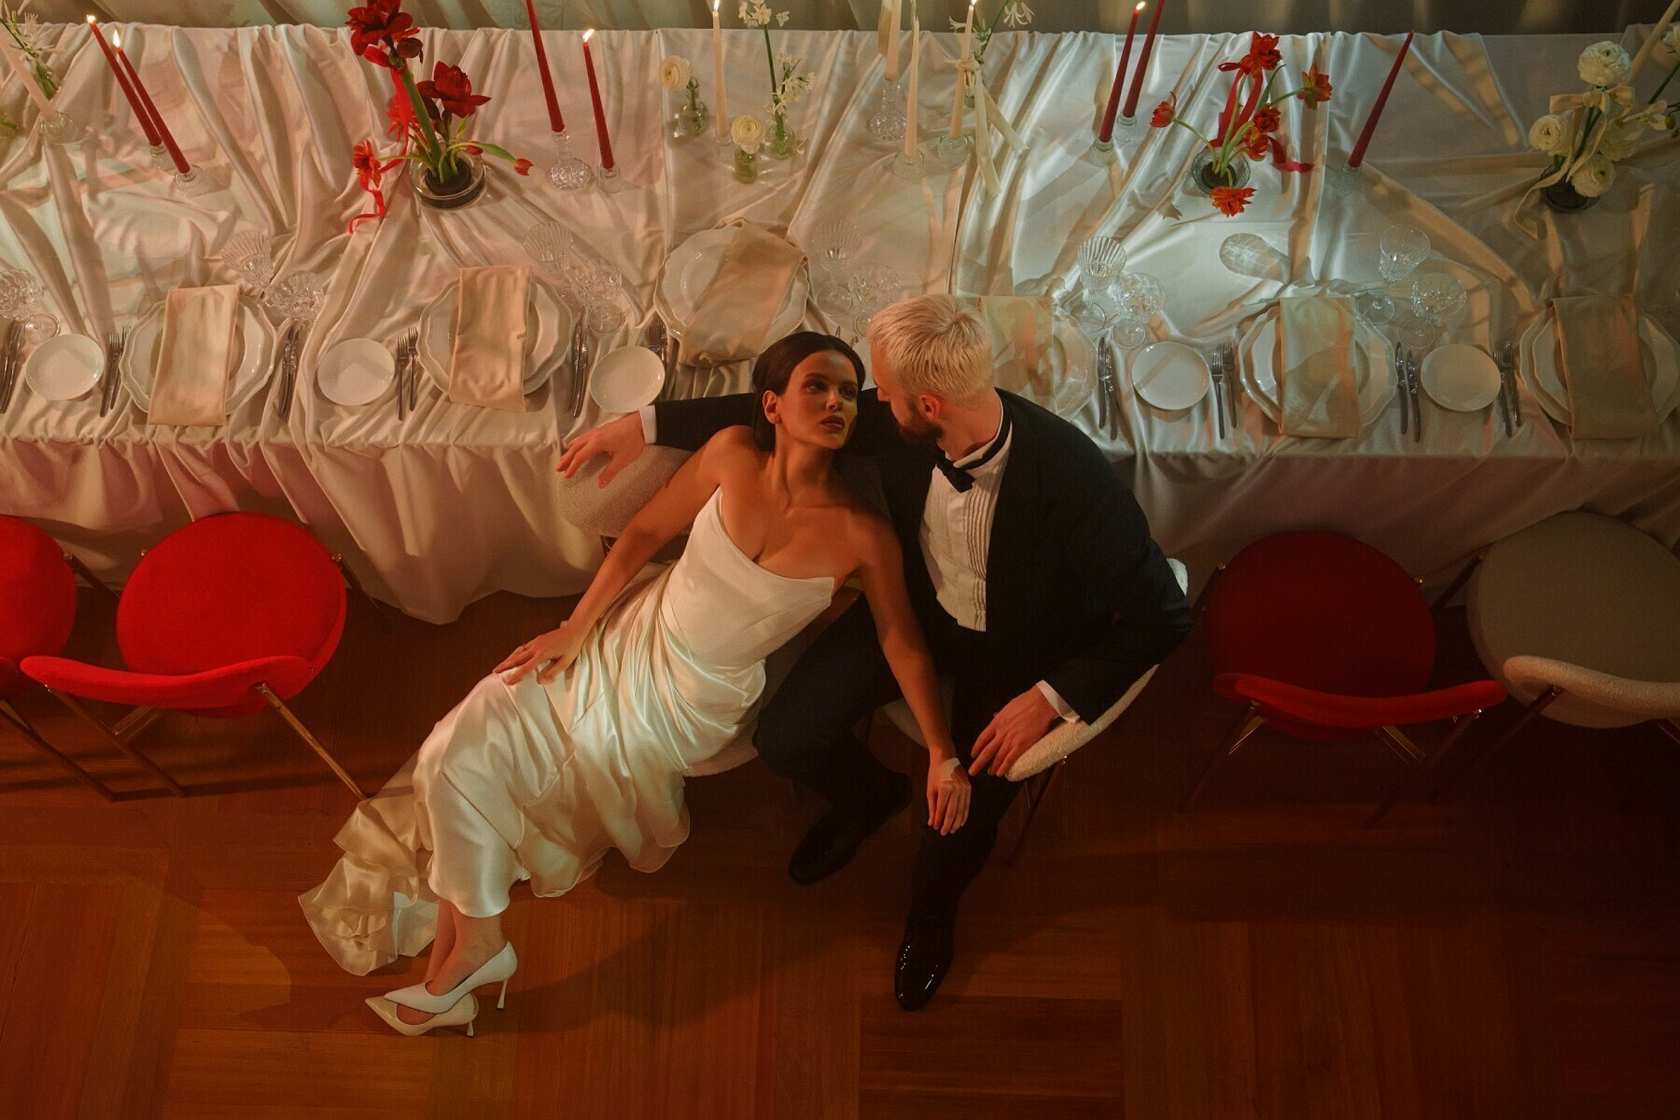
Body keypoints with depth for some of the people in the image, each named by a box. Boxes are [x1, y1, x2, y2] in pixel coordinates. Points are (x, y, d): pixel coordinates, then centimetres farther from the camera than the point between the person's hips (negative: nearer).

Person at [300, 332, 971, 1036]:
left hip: (692, 700, -3)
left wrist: (943, 756, -15)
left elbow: (903, 644, -13)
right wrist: (575, 628, -2)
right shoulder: (733, 453, -16)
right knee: (457, 751, -4)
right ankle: (461, 949, 15)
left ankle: (477, 941, 21)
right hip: (630, 633, 4)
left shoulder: (862, 534, -23)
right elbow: (646, 532, -3)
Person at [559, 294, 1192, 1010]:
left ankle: (932, 906, 28)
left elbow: (1160, 615, -26)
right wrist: (648, 424, -7)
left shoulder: (1070, 475, -37)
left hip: (1013, 649, -4)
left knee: (961, 826, -13)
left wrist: (1052, 698, -29)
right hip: (917, 607, 4)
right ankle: (871, 795, 31)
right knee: (785, 740, -7)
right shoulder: (897, 425, -24)